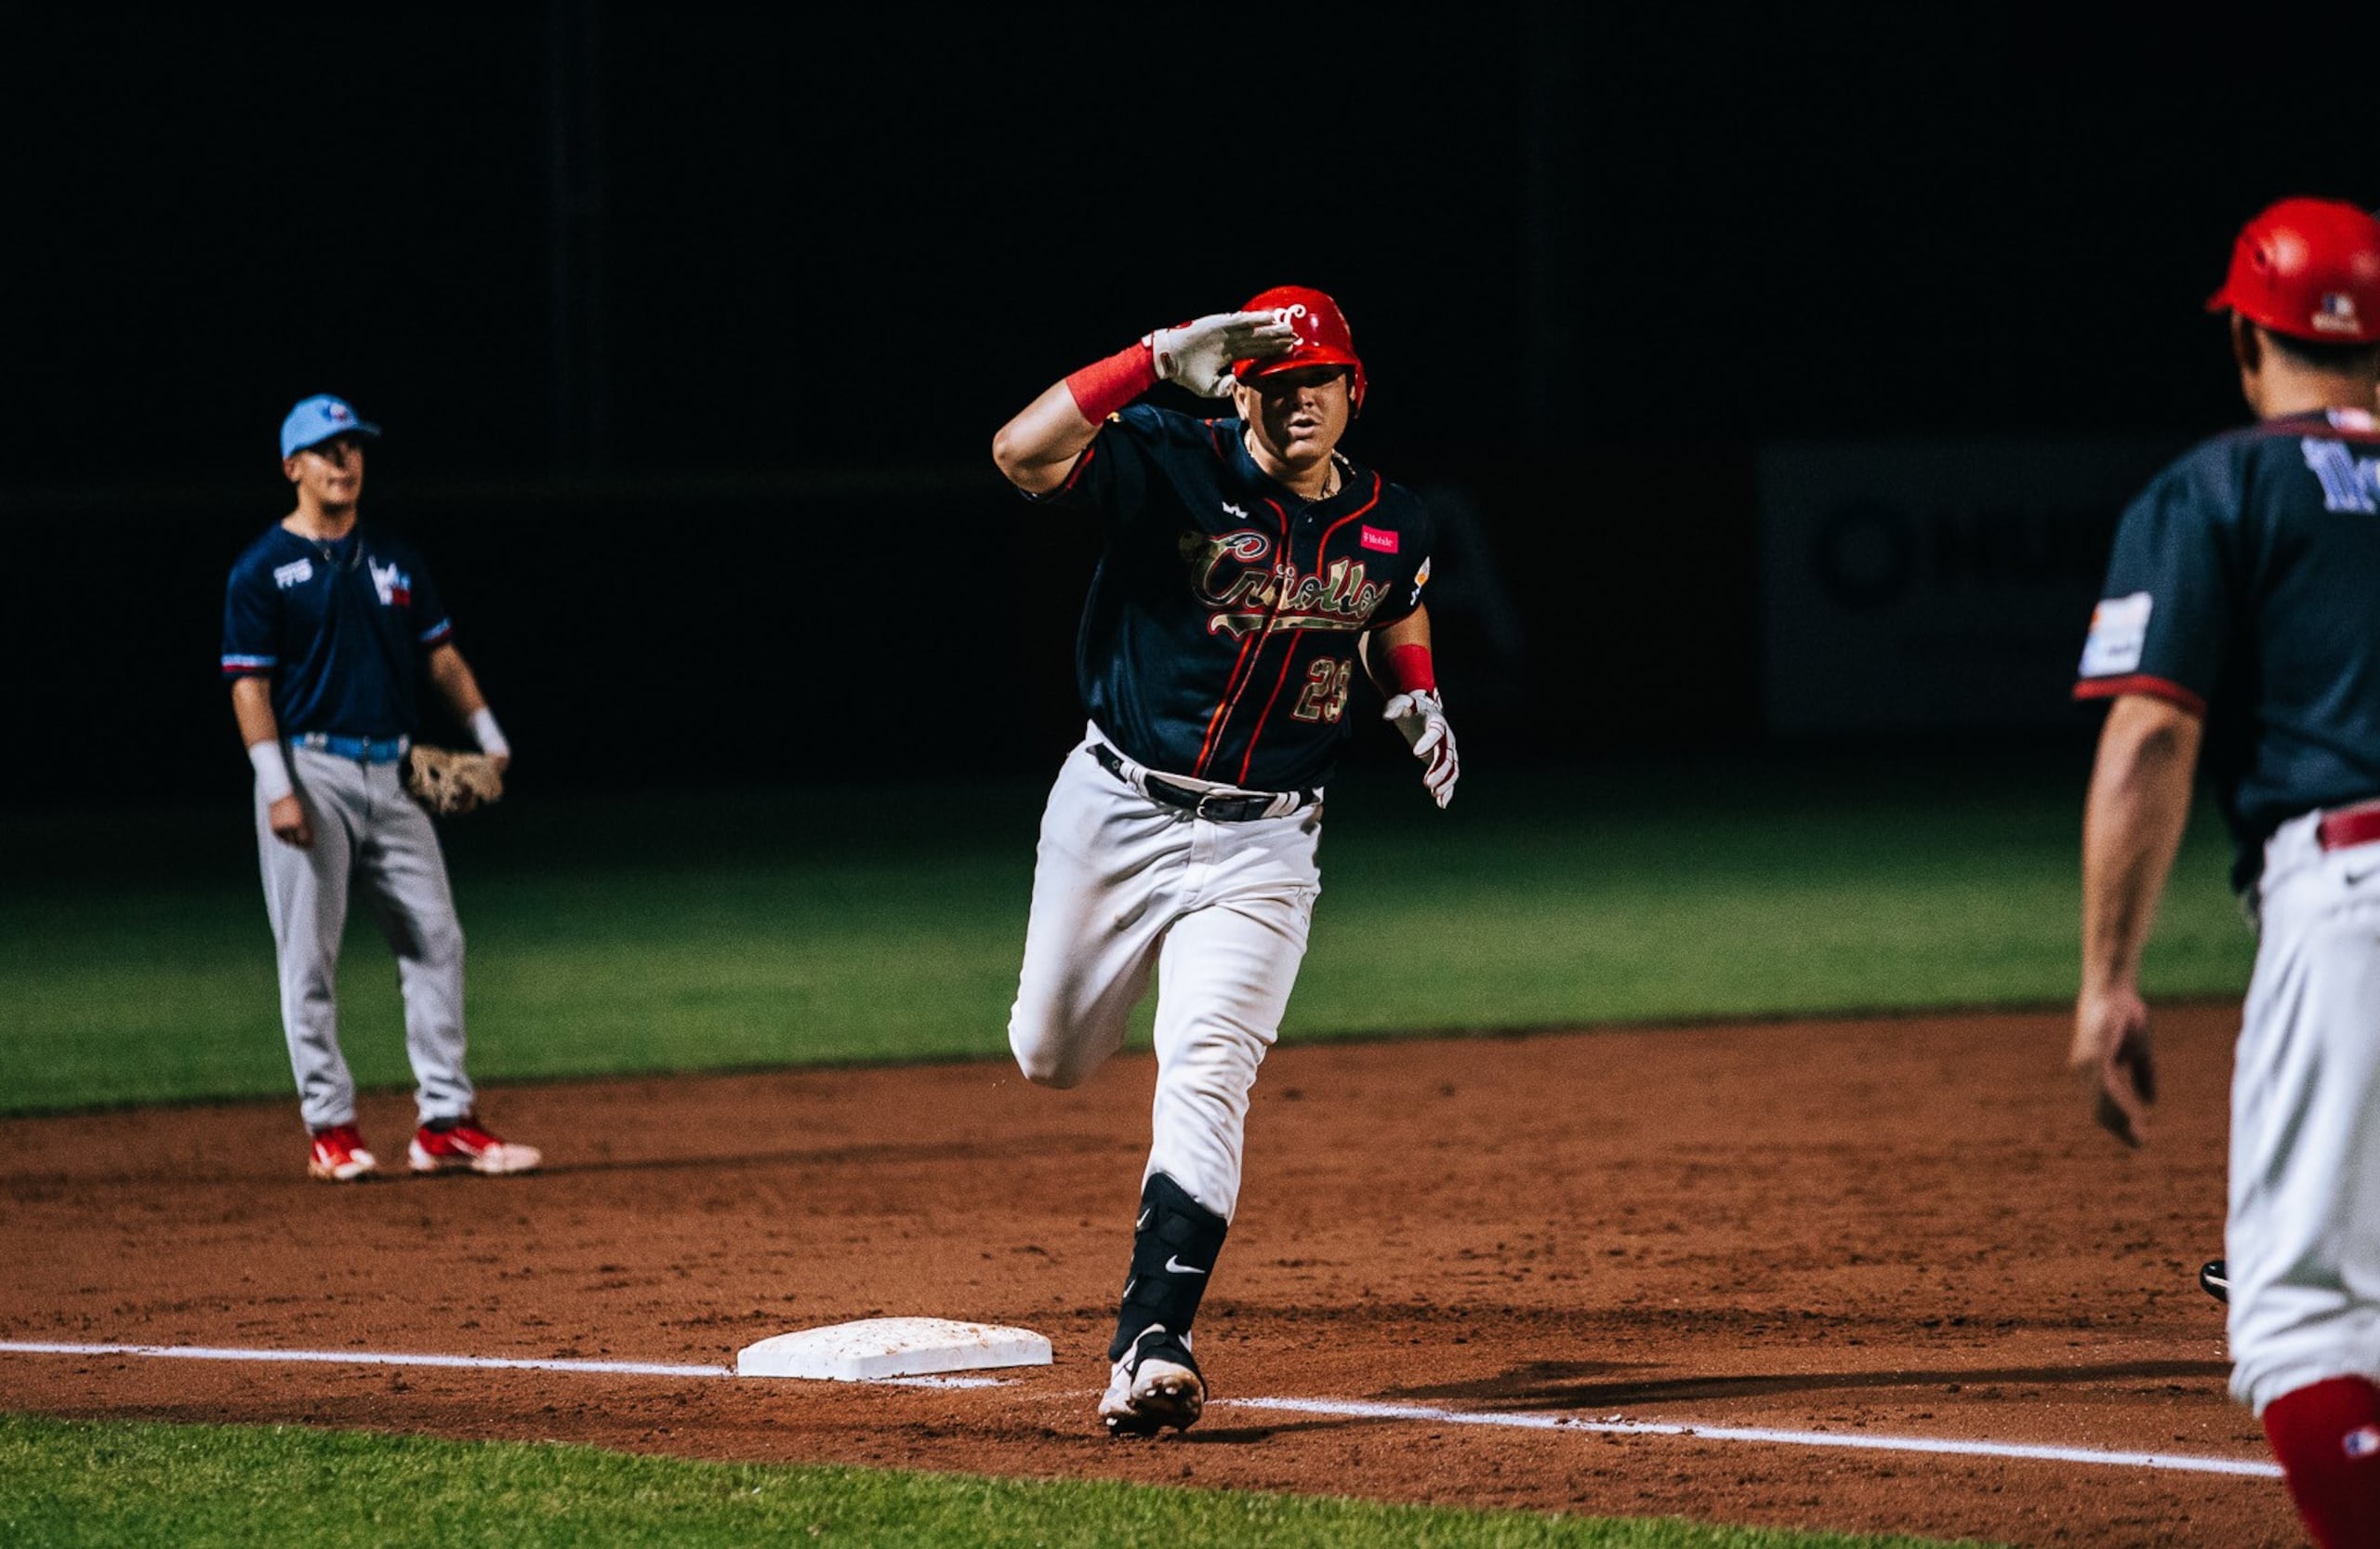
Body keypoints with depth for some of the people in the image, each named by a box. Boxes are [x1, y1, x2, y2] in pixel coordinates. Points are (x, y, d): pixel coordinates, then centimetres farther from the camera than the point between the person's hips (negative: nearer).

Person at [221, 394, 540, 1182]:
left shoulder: (394, 558, 13)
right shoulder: (263, 570, -3)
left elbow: (440, 653, 18)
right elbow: (250, 684, -7)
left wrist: (490, 739, 8)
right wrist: (277, 788, -16)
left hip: (389, 775, 5)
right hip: (312, 773, -5)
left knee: (435, 941, 0)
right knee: (310, 957, -3)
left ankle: (445, 1121, 2)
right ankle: (330, 1126, 2)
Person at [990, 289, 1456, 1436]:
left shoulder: (1389, 526, 1)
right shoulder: (1174, 468, -13)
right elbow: (1020, 452, -30)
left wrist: (1417, 699, 3)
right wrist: (1161, 359, -38)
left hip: (1260, 843, 0)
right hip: (1116, 812, 0)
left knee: (1205, 1080, -16)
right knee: (1052, 1058, 14)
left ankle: (1151, 1347, -20)